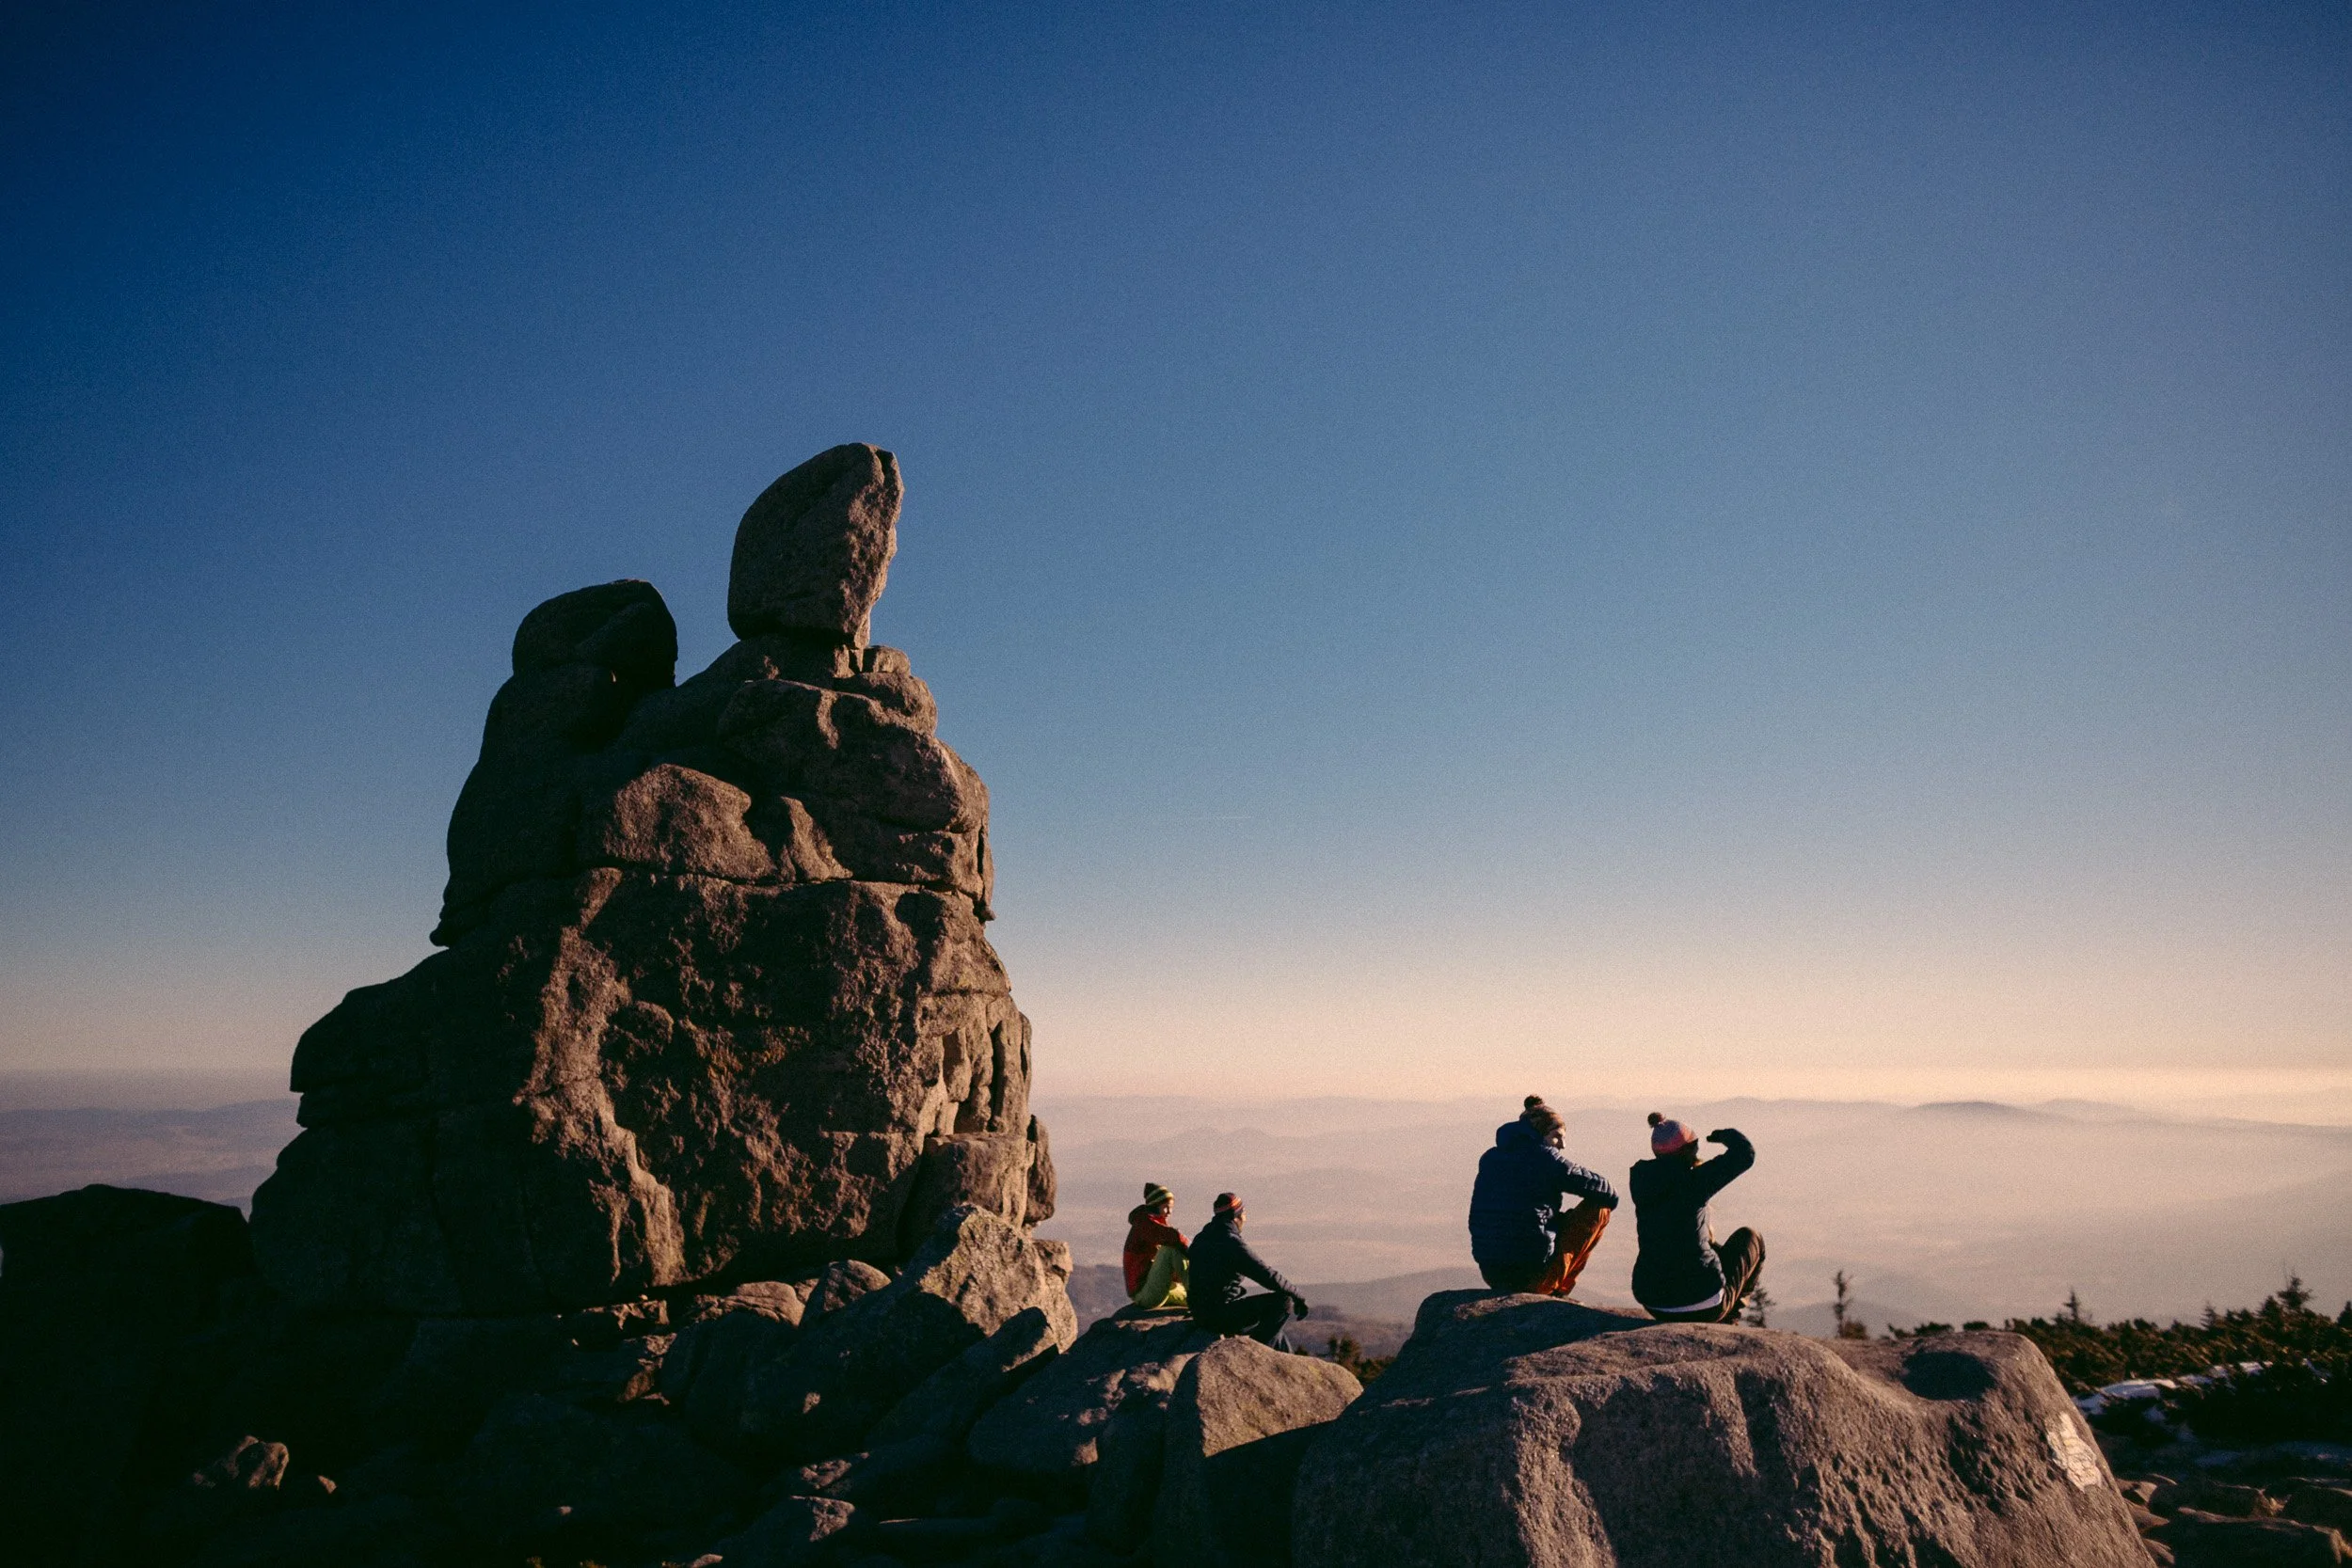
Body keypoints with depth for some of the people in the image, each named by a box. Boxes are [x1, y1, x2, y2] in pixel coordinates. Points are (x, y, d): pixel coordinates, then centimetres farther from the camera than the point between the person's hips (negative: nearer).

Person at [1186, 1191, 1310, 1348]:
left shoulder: (1201, 1239, 8)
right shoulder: (1234, 1245, -18)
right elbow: (1270, 1277, -18)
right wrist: (1298, 1296, -5)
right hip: (1223, 1317, -9)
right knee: (1284, 1301, -7)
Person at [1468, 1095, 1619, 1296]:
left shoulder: (1489, 1158, 10)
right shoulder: (1547, 1157, -7)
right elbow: (1609, 1195, -2)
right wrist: (1609, 1196, 22)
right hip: (1533, 1271, -7)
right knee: (1598, 1209, 11)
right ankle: (1558, 1291, 14)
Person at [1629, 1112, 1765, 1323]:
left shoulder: (1643, 1183, 0)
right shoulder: (1692, 1181, -19)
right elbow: (1745, 1153, -15)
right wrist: (1726, 1134, 5)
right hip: (1702, 1304, -6)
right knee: (1748, 1239, 23)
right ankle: (1728, 1314, 31)